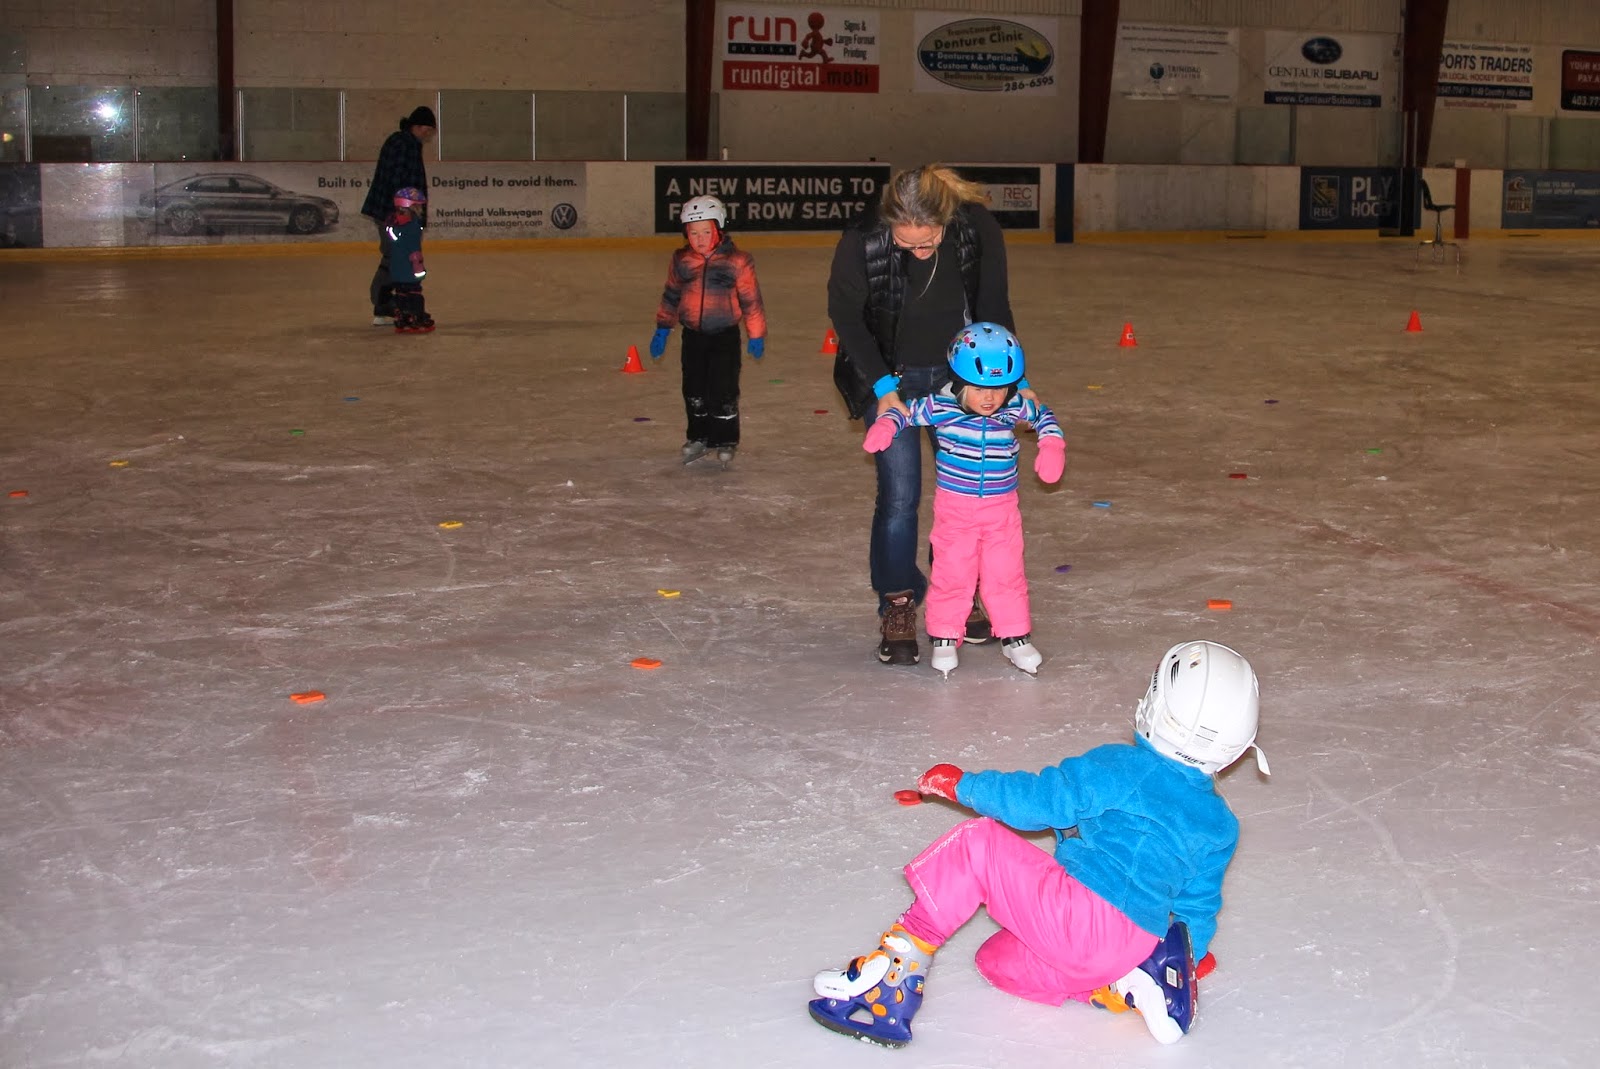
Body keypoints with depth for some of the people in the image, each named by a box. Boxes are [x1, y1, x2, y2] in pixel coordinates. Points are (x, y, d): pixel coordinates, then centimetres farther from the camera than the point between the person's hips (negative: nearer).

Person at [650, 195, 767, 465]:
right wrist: (662, 329, 16)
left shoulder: (736, 262, -10)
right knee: (694, 390, 10)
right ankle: (697, 438, 25)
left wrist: (757, 335, 1)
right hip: (692, 335, 4)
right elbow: (671, 296, 14)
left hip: (725, 335, -4)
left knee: (723, 390, -2)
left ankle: (725, 442, 12)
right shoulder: (681, 261, 1)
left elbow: (751, 300, -3)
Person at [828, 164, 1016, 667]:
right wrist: (883, 387, -14)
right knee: (900, 493, -7)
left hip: (959, 372, 2)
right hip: (890, 377, -2)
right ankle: (897, 606, 9)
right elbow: (845, 314, -11)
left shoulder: (979, 230, -22)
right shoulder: (862, 241, -27)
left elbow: (994, 309, -6)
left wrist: (1013, 379, -10)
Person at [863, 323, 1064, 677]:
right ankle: (944, 638, 18)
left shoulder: (1015, 408, -7)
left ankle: (1015, 637, 21)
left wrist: (1052, 446, -4)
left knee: (1006, 574, 8)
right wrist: (885, 426, -21)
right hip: (954, 507, -2)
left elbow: (1043, 416, 11)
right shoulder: (940, 407, -13)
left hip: (1002, 508, 2)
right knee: (951, 573, 4)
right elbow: (906, 411, -2)